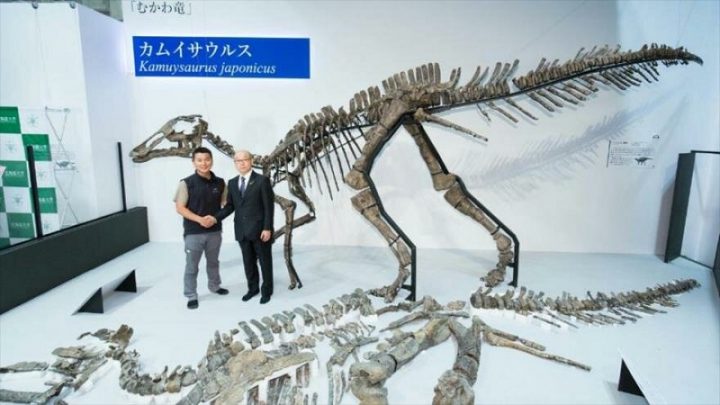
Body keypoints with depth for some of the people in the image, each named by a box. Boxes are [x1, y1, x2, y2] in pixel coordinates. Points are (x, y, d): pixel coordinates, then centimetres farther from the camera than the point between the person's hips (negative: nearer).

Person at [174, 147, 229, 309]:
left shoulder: (220, 183, -1)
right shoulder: (186, 183, -10)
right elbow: (180, 208, -10)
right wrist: (199, 219, -20)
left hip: (214, 231, 4)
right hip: (193, 232, -3)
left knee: (213, 262, 21)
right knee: (191, 266, 6)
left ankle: (214, 286, 41)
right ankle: (191, 296, 20)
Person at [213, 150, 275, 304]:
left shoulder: (262, 180, -7)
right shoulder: (232, 183, 9)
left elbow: (269, 206, -10)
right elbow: (230, 206, 8)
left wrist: (267, 228, -15)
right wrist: (216, 218, -8)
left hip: (260, 229, -5)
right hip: (242, 231, 5)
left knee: (265, 261, 8)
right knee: (248, 262, 14)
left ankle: (266, 291, 23)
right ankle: (253, 288, 31)